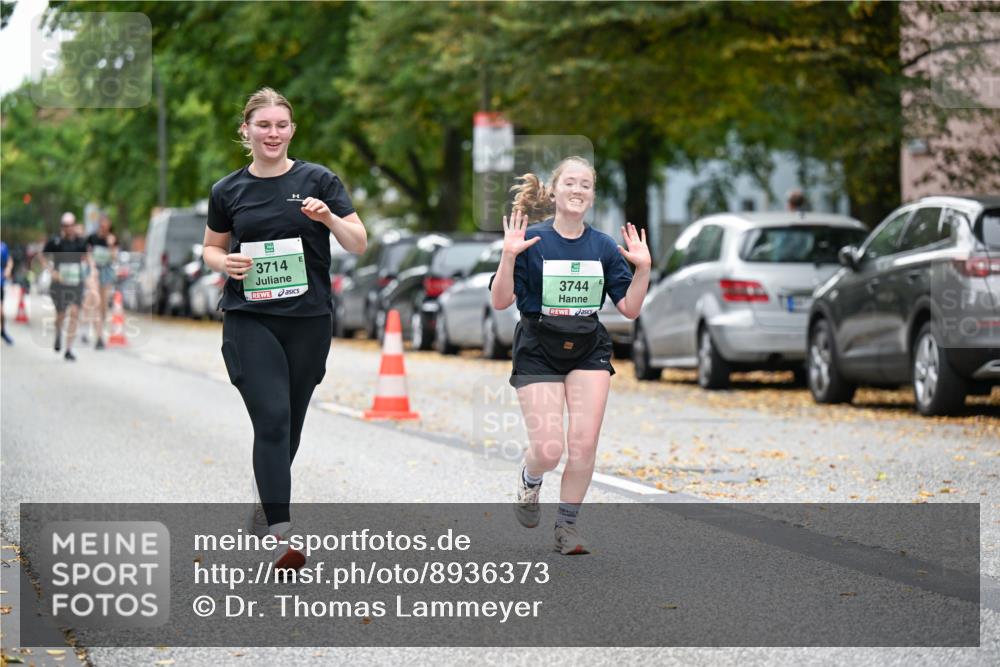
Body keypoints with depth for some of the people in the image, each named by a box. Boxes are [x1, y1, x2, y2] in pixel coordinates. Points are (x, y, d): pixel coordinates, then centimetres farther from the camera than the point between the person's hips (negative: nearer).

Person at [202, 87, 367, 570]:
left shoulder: (318, 181, 1)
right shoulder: (228, 191, 4)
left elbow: (359, 244, -1)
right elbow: (212, 248, 17)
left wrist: (329, 218, -21)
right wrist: (224, 263, -6)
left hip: (308, 319, 1)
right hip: (250, 318, -1)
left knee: (290, 423, 12)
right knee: (272, 418, -15)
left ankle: (265, 505, 37)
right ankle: (282, 534, -20)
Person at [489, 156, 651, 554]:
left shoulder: (605, 247, 3)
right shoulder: (531, 240, -7)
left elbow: (630, 309, 3)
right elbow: (500, 302, -10)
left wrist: (643, 268, -11)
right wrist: (509, 256, -24)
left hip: (588, 352, 3)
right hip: (539, 351, -3)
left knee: (583, 444, -8)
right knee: (549, 450, -11)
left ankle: (566, 526, 11)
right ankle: (530, 479, 26)